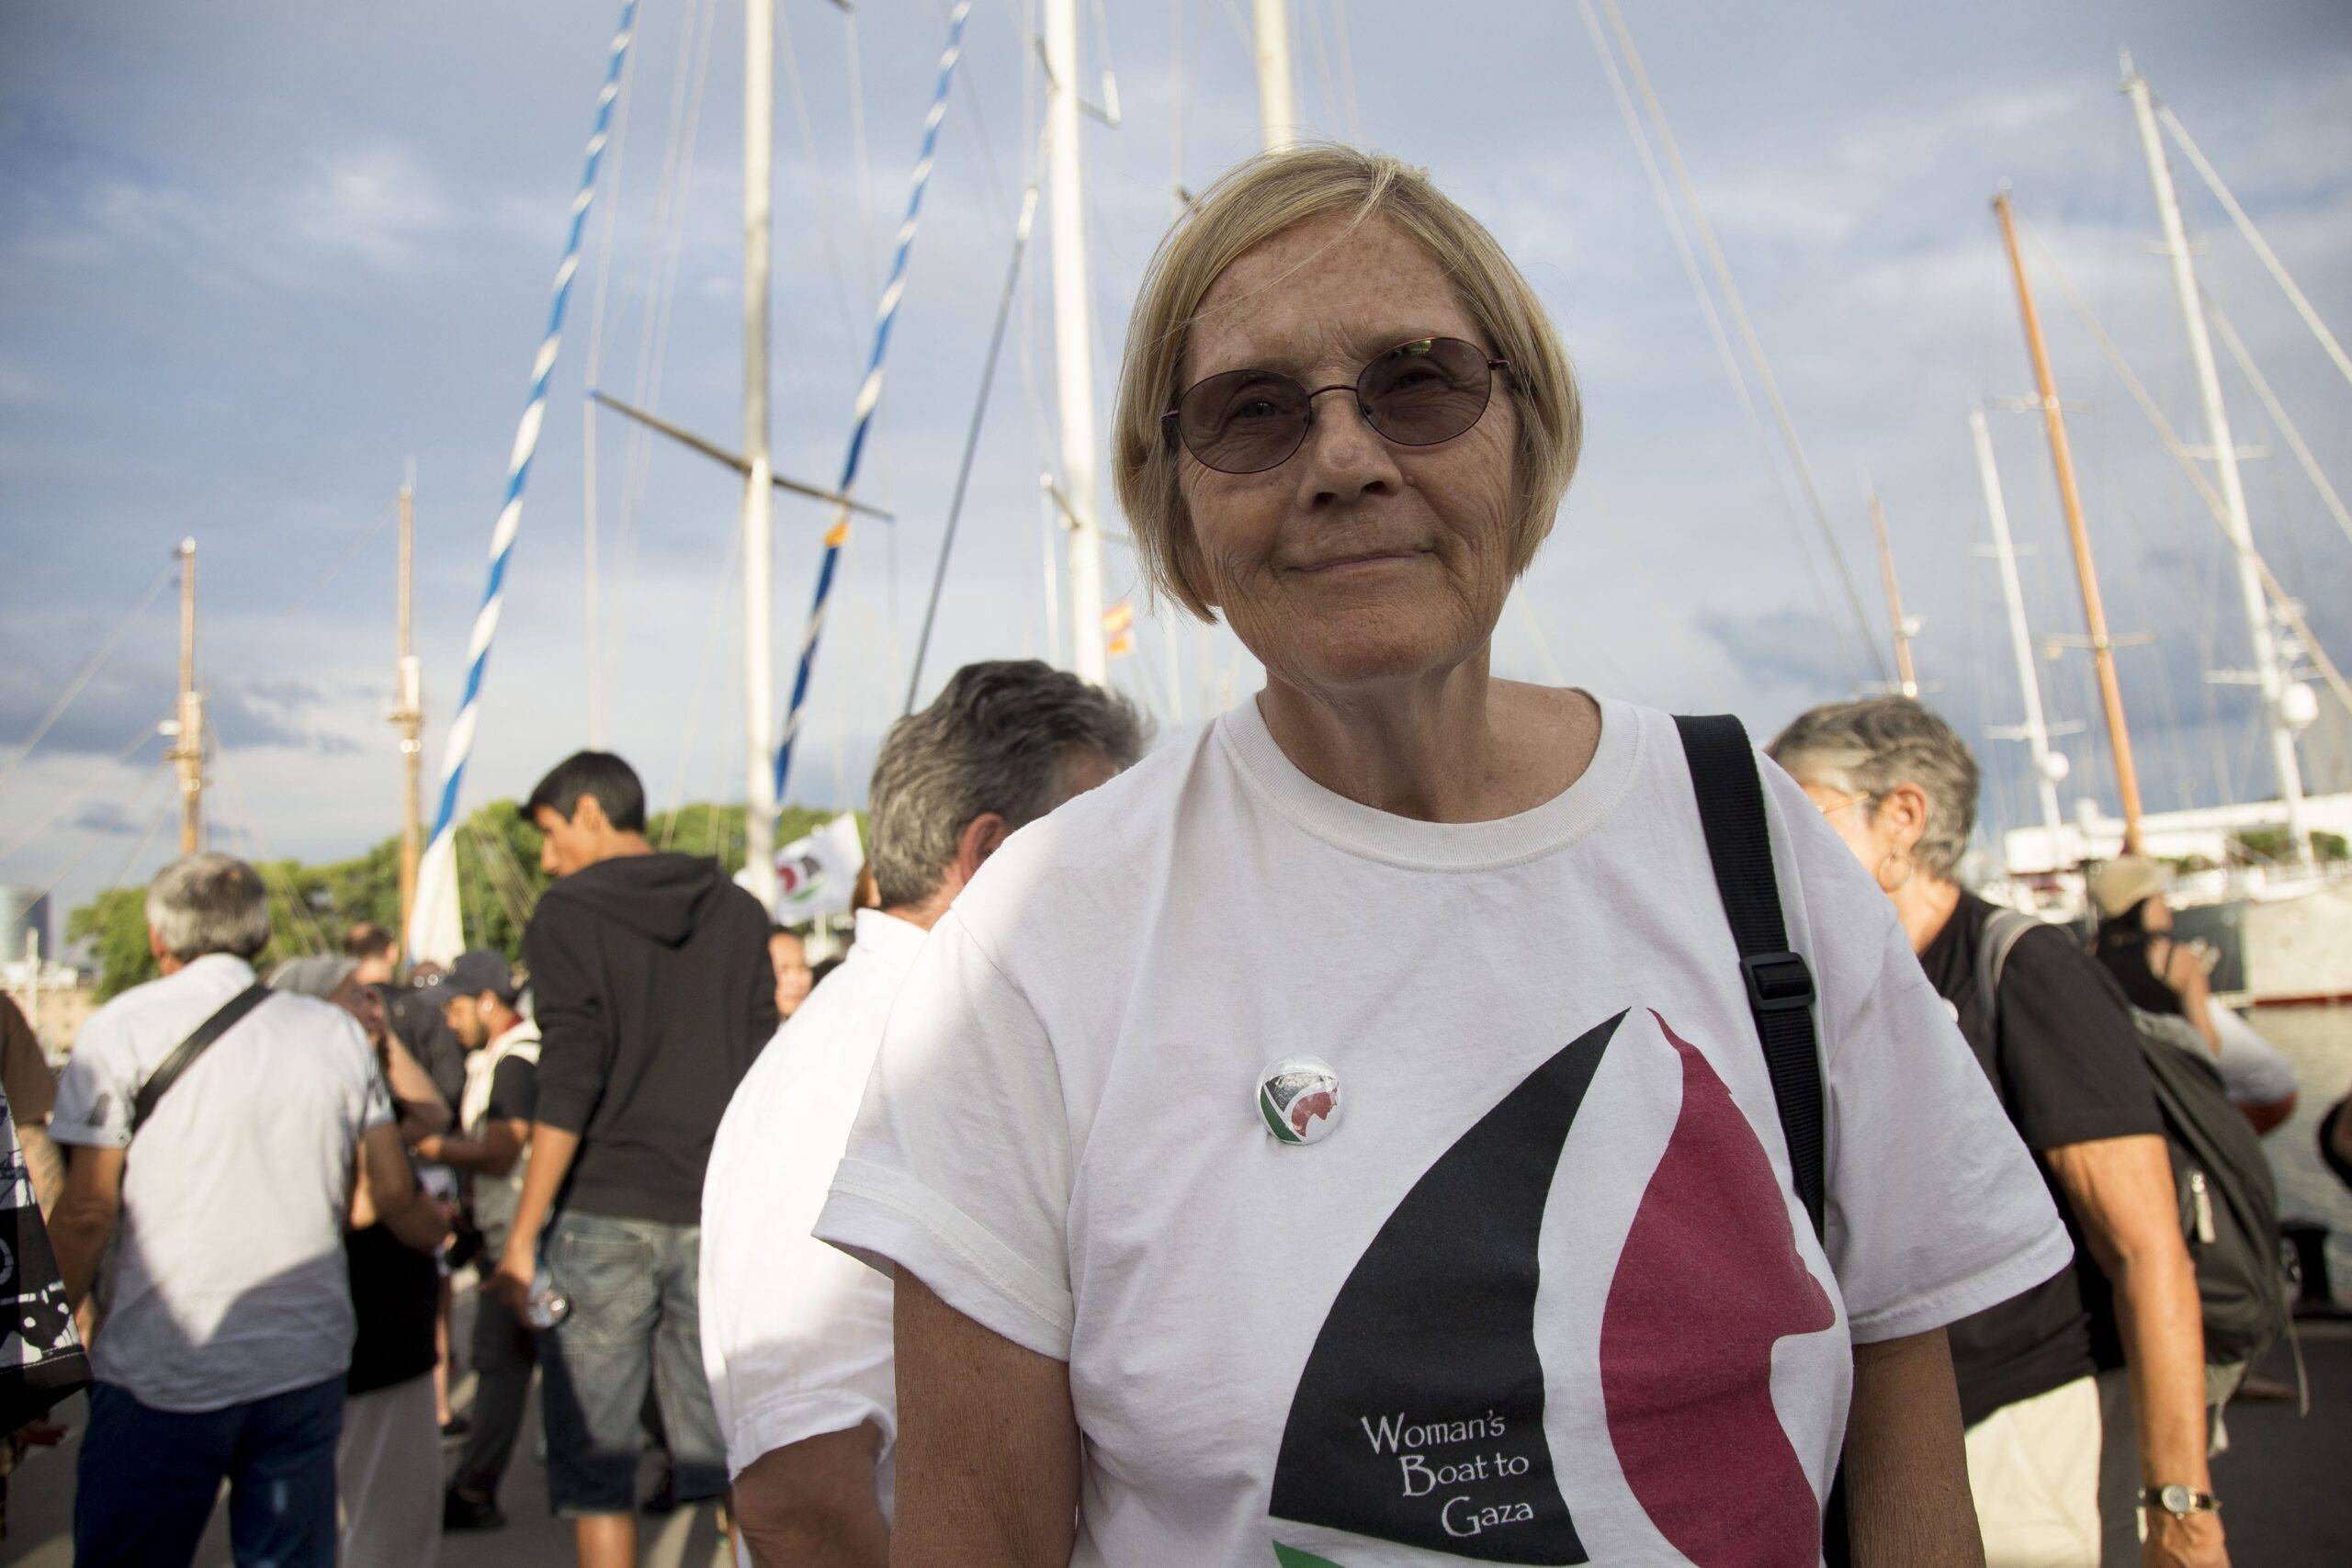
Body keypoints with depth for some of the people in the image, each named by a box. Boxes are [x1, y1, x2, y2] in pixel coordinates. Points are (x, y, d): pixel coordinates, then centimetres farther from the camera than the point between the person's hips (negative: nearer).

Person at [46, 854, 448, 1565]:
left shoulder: (122, 1029, -4)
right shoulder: (339, 1032, 6)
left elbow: (88, 1209, -8)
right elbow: (395, 1197, 8)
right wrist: (442, 1229, 28)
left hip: (163, 1371, -3)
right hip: (308, 1359, 3)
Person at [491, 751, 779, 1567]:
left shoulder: (568, 915, -3)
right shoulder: (738, 912, 9)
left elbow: (566, 1091, -12)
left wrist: (522, 1237, -8)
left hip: (604, 1217, -4)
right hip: (716, 1217, 4)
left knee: (592, 1457, 6)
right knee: (726, 1445, 13)